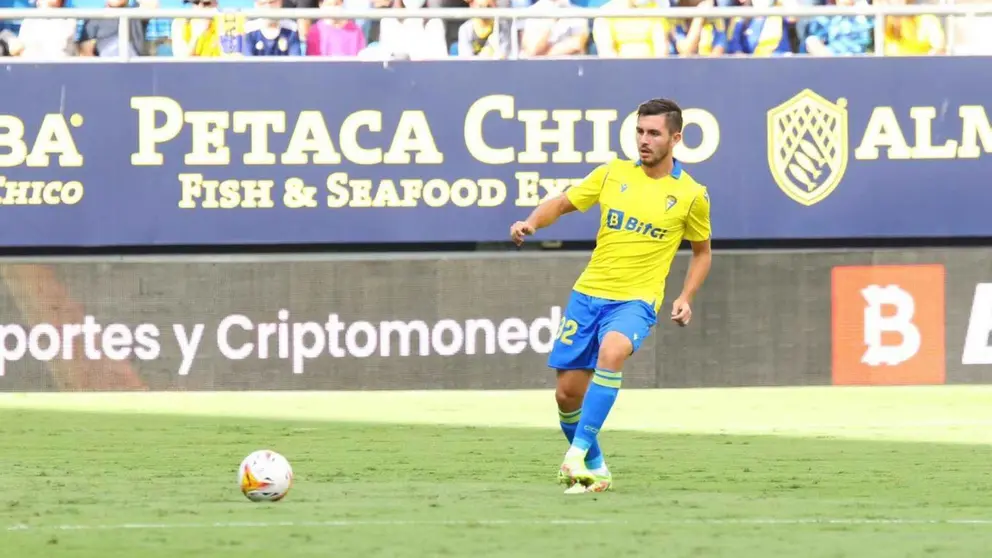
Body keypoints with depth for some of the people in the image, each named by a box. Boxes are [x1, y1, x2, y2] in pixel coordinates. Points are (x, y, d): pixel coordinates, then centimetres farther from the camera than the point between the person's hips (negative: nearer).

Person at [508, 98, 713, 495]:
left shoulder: (690, 194, 0)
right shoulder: (613, 174, 4)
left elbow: (702, 251, 14)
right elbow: (561, 204, 13)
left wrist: (685, 298, 0)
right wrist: (531, 223, -8)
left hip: (635, 301, -4)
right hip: (588, 294, 4)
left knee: (612, 350, -36)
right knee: (567, 394, 1)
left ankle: (578, 453, -31)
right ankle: (594, 469, 26)